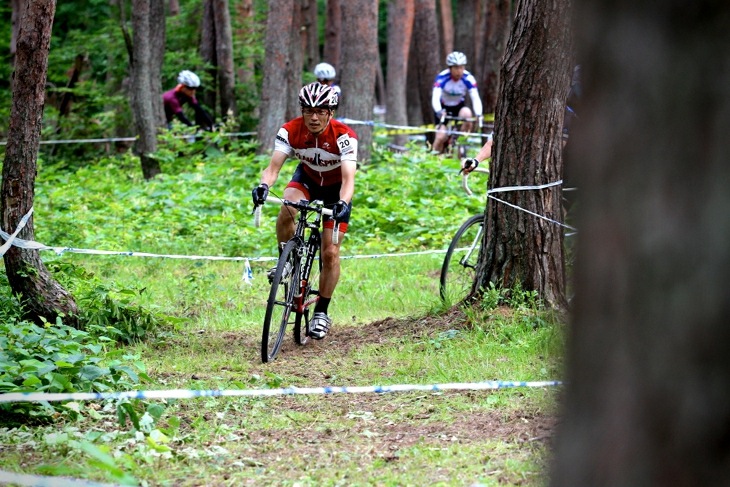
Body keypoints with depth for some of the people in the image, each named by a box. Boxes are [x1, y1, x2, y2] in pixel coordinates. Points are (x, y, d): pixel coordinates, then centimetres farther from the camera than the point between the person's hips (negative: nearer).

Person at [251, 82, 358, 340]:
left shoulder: (344, 136, -32)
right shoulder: (291, 131, -26)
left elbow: (348, 178, -39)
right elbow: (274, 167, -31)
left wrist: (343, 203, -59)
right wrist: (263, 186, -53)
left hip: (336, 188, -2)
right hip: (307, 178, 2)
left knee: (330, 253, -7)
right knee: (287, 211, -34)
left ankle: (321, 312, 9)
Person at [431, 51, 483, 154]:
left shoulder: (468, 78, -23)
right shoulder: (441, 77, -27)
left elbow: (475, 98, -30)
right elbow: (435, 97, -37)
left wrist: (478, 114, -48)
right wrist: (439, 112, -57)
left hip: (459, 106, 1)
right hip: (443, 108, -1)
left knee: (467, 113, -32)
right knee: (441, 136, -19)